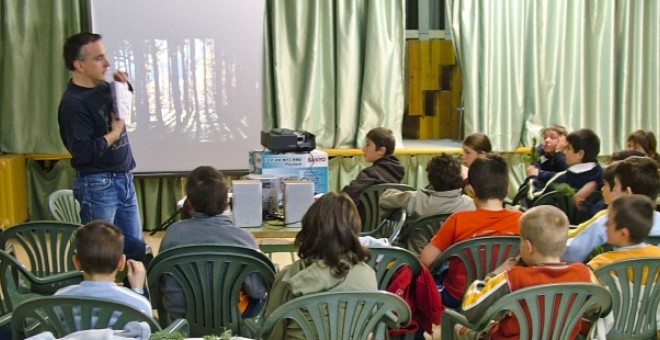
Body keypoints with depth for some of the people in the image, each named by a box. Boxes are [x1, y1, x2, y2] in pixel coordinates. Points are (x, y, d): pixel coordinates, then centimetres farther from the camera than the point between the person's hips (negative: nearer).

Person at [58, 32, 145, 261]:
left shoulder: (102, 87, 5)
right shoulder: (73, 104, -19)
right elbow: (83, 152, -27)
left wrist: (123, 86, 6)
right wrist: (114, 133, -15)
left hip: (124, 180, 8)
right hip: (98, 186, -8)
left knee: (136, 247, 15)